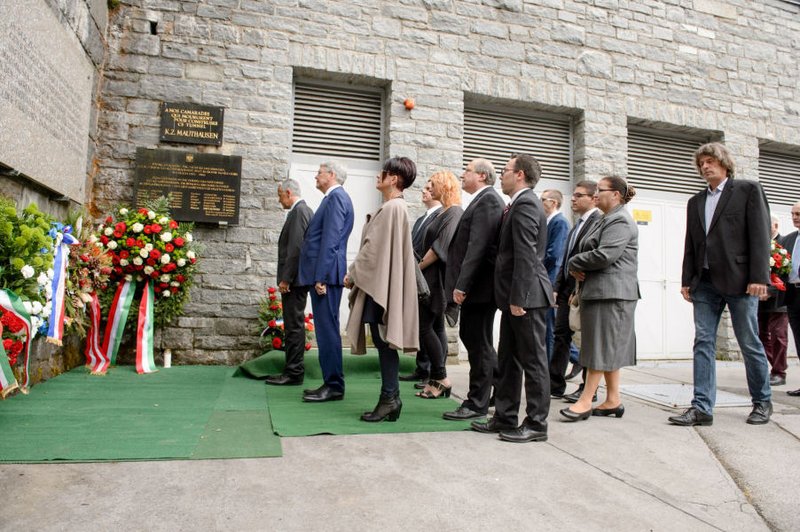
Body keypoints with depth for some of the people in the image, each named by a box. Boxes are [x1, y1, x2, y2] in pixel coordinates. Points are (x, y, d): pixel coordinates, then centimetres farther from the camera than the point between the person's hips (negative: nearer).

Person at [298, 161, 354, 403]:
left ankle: (334, 386, 0)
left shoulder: (336, 197, -10)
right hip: (322, 274, 10)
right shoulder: (334, 197, 21)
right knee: (326, 329, 12)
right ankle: (331, 383, 19)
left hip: (326, 274, -10)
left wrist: (320, 276, -21)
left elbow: (330, 240, -18)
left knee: (327, 329, -7)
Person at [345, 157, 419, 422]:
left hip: (381, 283, -10)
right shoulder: (394, 207, 16)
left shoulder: (392, 207, -15)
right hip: (380, 281, 10)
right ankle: (391, 399, 16)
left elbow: (374, 248, -16)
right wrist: (357, 274, 15)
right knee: (383, 341, 11)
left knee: (383, 341, -4)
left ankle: (389, 398, 3)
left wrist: (353, 275, -6)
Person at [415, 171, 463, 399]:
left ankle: (441, 378, -1)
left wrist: (418, 267, -13)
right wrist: (421, 267, 7)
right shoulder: (443, 212, 15)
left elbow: (441, 246, -20)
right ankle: (438, 379, 14)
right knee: (436, 326, 9)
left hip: (437, 277, -10)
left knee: (424, 326, -8)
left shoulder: (454, 212, -13)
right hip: (433, 276, 10)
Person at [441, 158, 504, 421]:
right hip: (475, 285, 10)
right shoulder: (484, 200, 17)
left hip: (479, 284, -10)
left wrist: (461, 285, -24)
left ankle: (476, 404, 11)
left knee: (478, 343, 0)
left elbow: (478, 246, -23)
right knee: (470, 336, 17)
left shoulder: (487, 200, -14)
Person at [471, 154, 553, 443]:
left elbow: (526, 256, -21)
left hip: (527, 296, -10)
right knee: (507, 361, 14)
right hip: (517, 295, 10)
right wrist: (512, 297, 16)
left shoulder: (524, 204, -13)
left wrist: (518, 298, -22)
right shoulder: (522, 203, 17)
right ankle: (504, 417, 23)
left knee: (533, 361, 0)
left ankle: (536, 424, 10)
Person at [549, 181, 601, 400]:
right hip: (567, 289, 9)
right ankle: (555, 385, 16)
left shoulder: (599, 222, -12)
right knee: (561, 335, 9)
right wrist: (557, 287, 12)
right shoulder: (578, 224, 17)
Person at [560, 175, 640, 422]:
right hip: (599, 291, 10)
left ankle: (586, 401, -3)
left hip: (611, 292, -10)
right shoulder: (608, 219, 21)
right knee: (608, 346, 11)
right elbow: (593, 252, 22)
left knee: (601, 345, -6)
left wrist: (574, 263, -8)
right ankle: (613, 400, 17)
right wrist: (578, 268, 1)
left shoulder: (620, 221, -11)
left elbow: (604, 255, -22)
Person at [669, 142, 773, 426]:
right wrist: (687, 280, 8)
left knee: (750, 343, 5)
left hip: (739, 281, -4)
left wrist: (759, 277, -13)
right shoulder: (695, 201, 17)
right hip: (705, 283, 5)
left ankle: (762, 402, 23)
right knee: (703, 343, 0)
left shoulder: (748, 189, 3)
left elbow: (760, 235, -5)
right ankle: (702, 407, 2)